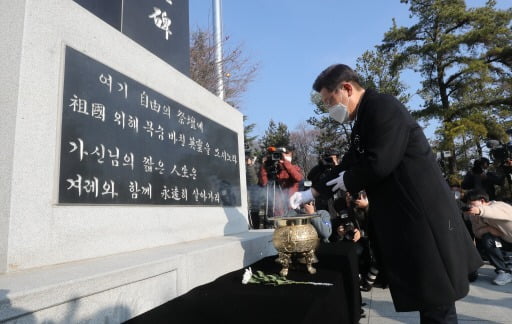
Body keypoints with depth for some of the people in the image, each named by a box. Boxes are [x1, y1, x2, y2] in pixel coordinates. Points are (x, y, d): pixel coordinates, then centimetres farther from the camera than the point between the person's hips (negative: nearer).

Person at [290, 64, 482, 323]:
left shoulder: (382, 106, -15)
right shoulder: (363, 120, 14)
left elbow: (379, 163, -26)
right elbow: (347, 165, 18)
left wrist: (348, 181, -6)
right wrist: (311, 193, 16)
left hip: (421, 213, -9)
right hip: (402, 214, 9)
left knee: (436, 300, 4)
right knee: (425, 294, 18)